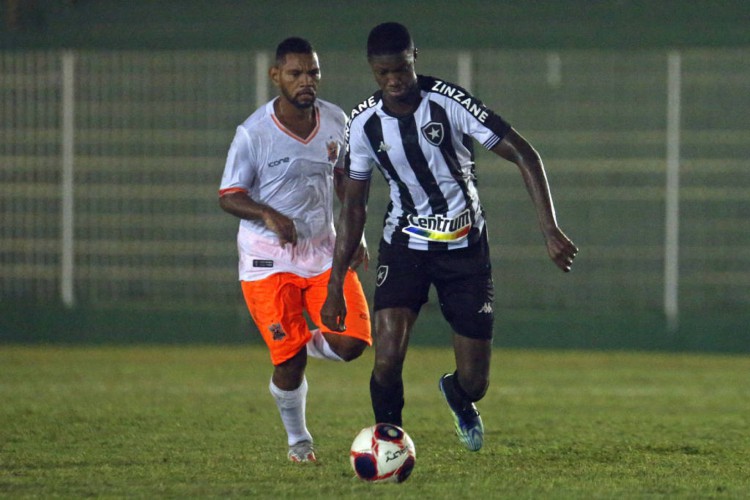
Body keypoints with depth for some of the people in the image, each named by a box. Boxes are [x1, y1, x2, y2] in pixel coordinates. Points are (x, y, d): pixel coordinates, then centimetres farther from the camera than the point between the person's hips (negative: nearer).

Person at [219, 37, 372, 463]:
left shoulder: (336, 122, -1)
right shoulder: (253, 133, -15)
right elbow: (229, 196, -9)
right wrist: (268, 215, -27)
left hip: (324, 251, 4)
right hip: (268, 258, -4)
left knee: (352, 342, -12)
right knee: (290, 359, -6)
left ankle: (308, 345, 23)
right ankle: (298, 440, 19)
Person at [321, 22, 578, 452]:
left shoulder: (449, 102, -17)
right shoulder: (365, 123, -6)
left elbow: (525, 155, -13)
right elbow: (354, 204, 5)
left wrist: (550, 228, -22)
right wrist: (335, 286, 2)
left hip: (465, 247, -1)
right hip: (404, 245, 1)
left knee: (475, 382, 2)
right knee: (387, 360, -21)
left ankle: (457, 396, 40)